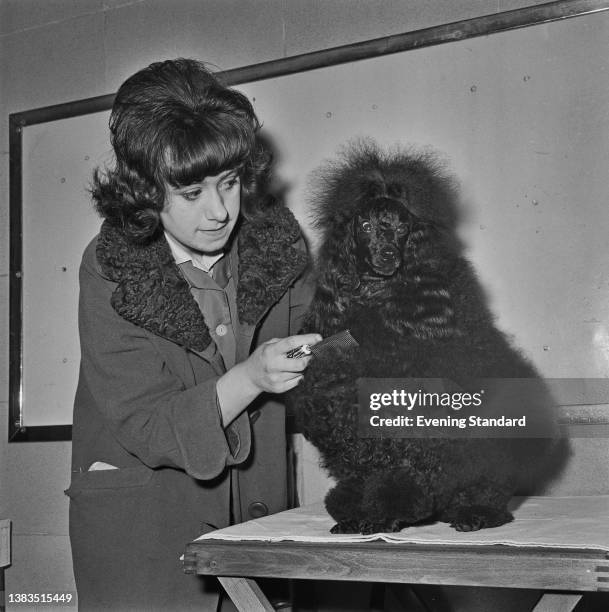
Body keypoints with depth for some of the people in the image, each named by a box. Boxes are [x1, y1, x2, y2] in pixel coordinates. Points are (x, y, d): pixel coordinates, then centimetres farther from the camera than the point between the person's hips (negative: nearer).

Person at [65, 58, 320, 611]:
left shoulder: (274, 238, -4)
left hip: (256, 507, 3)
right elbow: (144, 427, -18)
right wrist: (250, 378, -31)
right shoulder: (111, 270, -14)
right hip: (139, 511, -3)